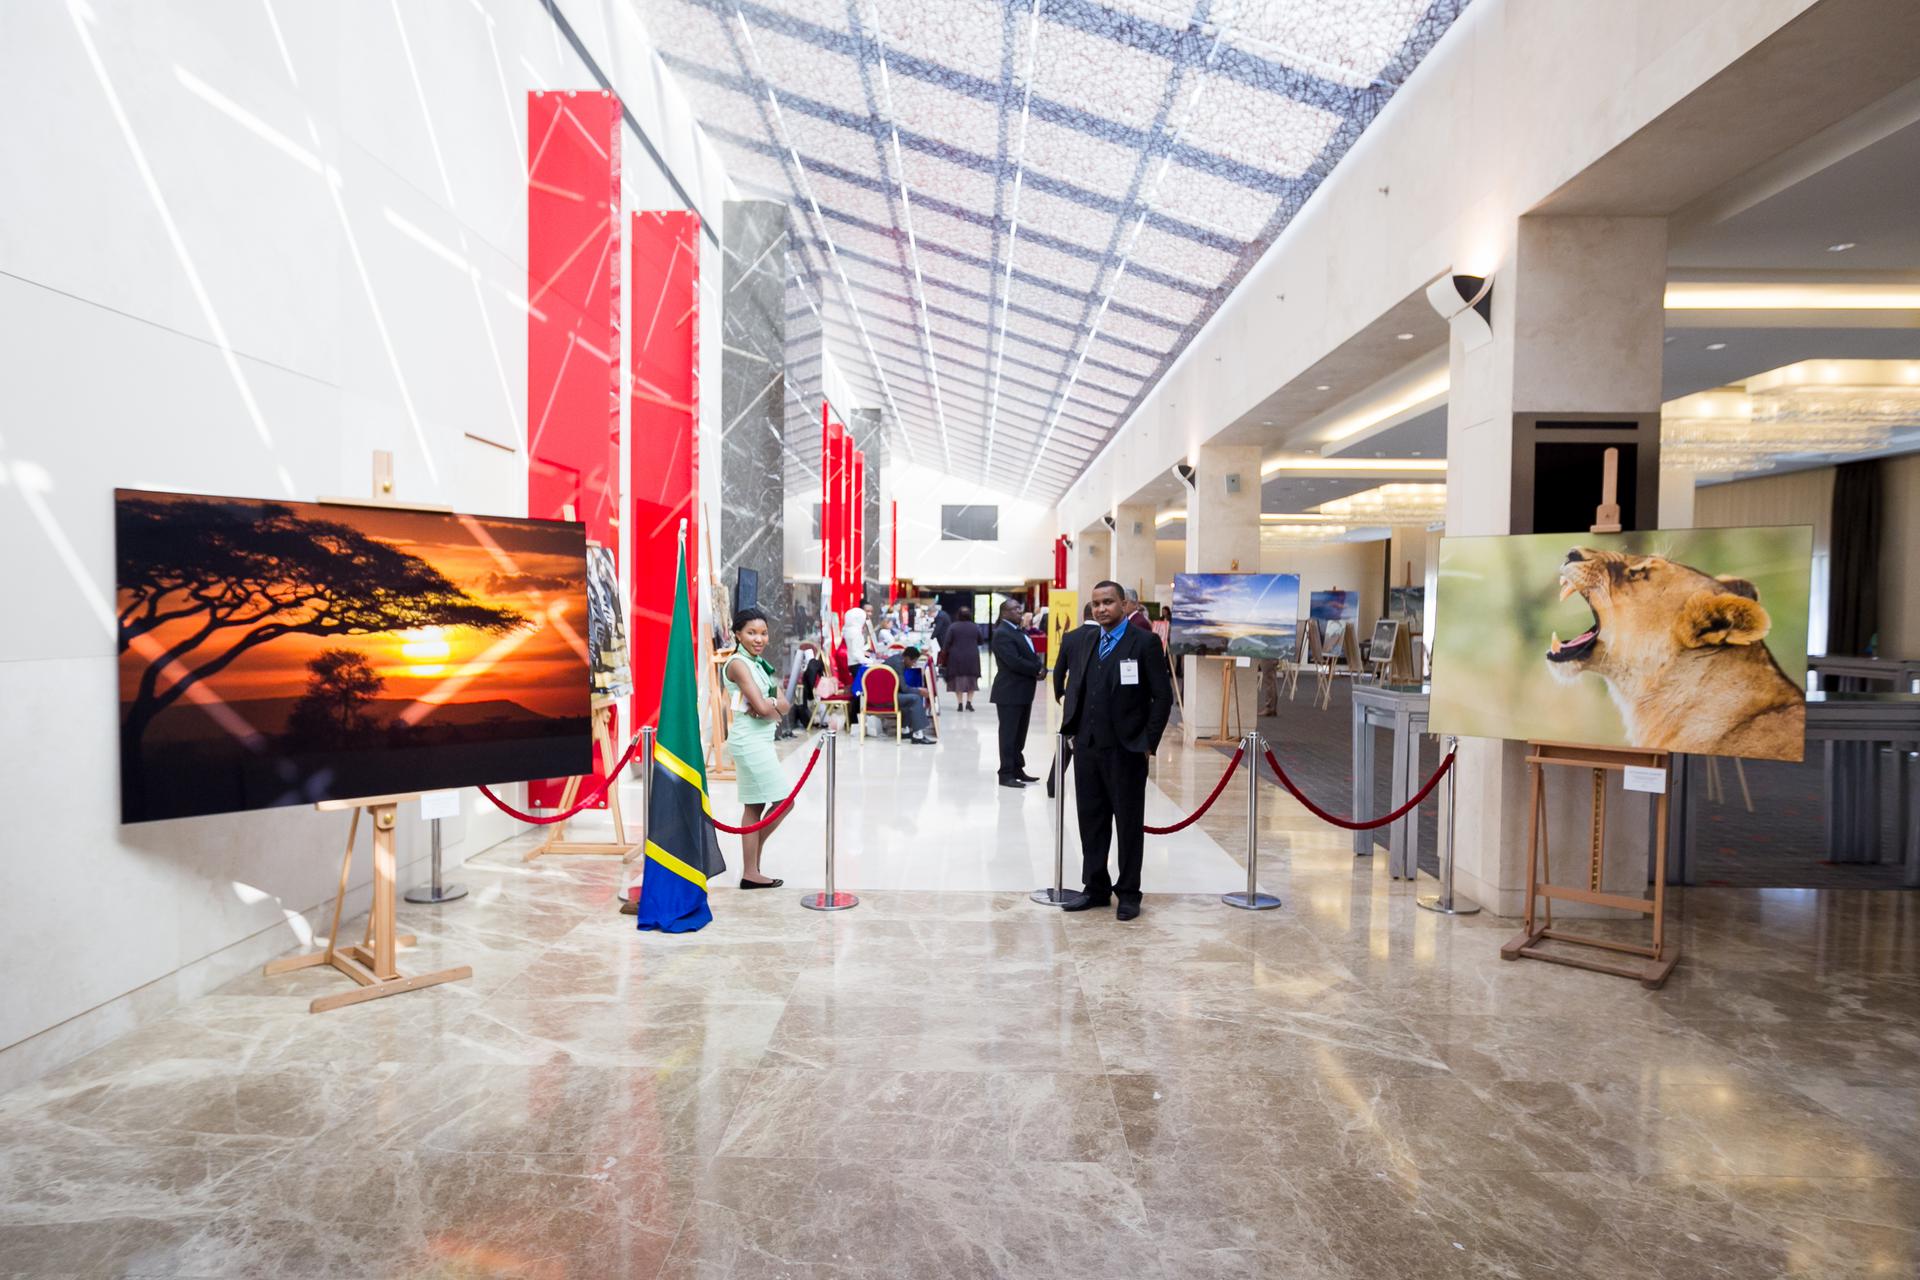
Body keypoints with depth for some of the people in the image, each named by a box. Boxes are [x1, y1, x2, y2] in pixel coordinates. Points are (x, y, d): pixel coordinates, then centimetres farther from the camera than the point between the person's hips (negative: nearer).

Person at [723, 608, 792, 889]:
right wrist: (775, 710, -2)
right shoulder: (738, 663, -12)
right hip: (750, 741, -9)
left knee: (756, 807, 10)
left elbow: (784, 705, 6)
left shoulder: (761, 663, 14)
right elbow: (762, 707, -21)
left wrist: (769, 705, -13)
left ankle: (750, 871, 16)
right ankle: (751, 870, 8)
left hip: (761, 741, 9)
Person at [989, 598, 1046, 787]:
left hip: (1024, 691, 9)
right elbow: (1014, 661, -23)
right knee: (1008, 734, -3)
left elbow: (1033, 655, 13)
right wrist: (1037, 670, -13)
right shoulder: (1002, 634, -14)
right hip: (1010, 692, -9)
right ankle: (1006, 774, 2)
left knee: (1020, 734, 14)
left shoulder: (1020, 632, 17)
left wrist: (1041, 669, -8)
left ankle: (1017, 769, 22)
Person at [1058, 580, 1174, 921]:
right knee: (1091, 819, 11)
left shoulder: (1144, 643, -6)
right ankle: (1095, 888, 24)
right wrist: (1070, 728, 7)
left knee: (1129, 823, 6)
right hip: (1087, 747, 5)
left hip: (1125, 750, -5)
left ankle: (1128, 893, 18)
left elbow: (1163, 696, -7)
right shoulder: (1085, 641, 12)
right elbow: (1072, 686, 18)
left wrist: (1149, 742, -10)